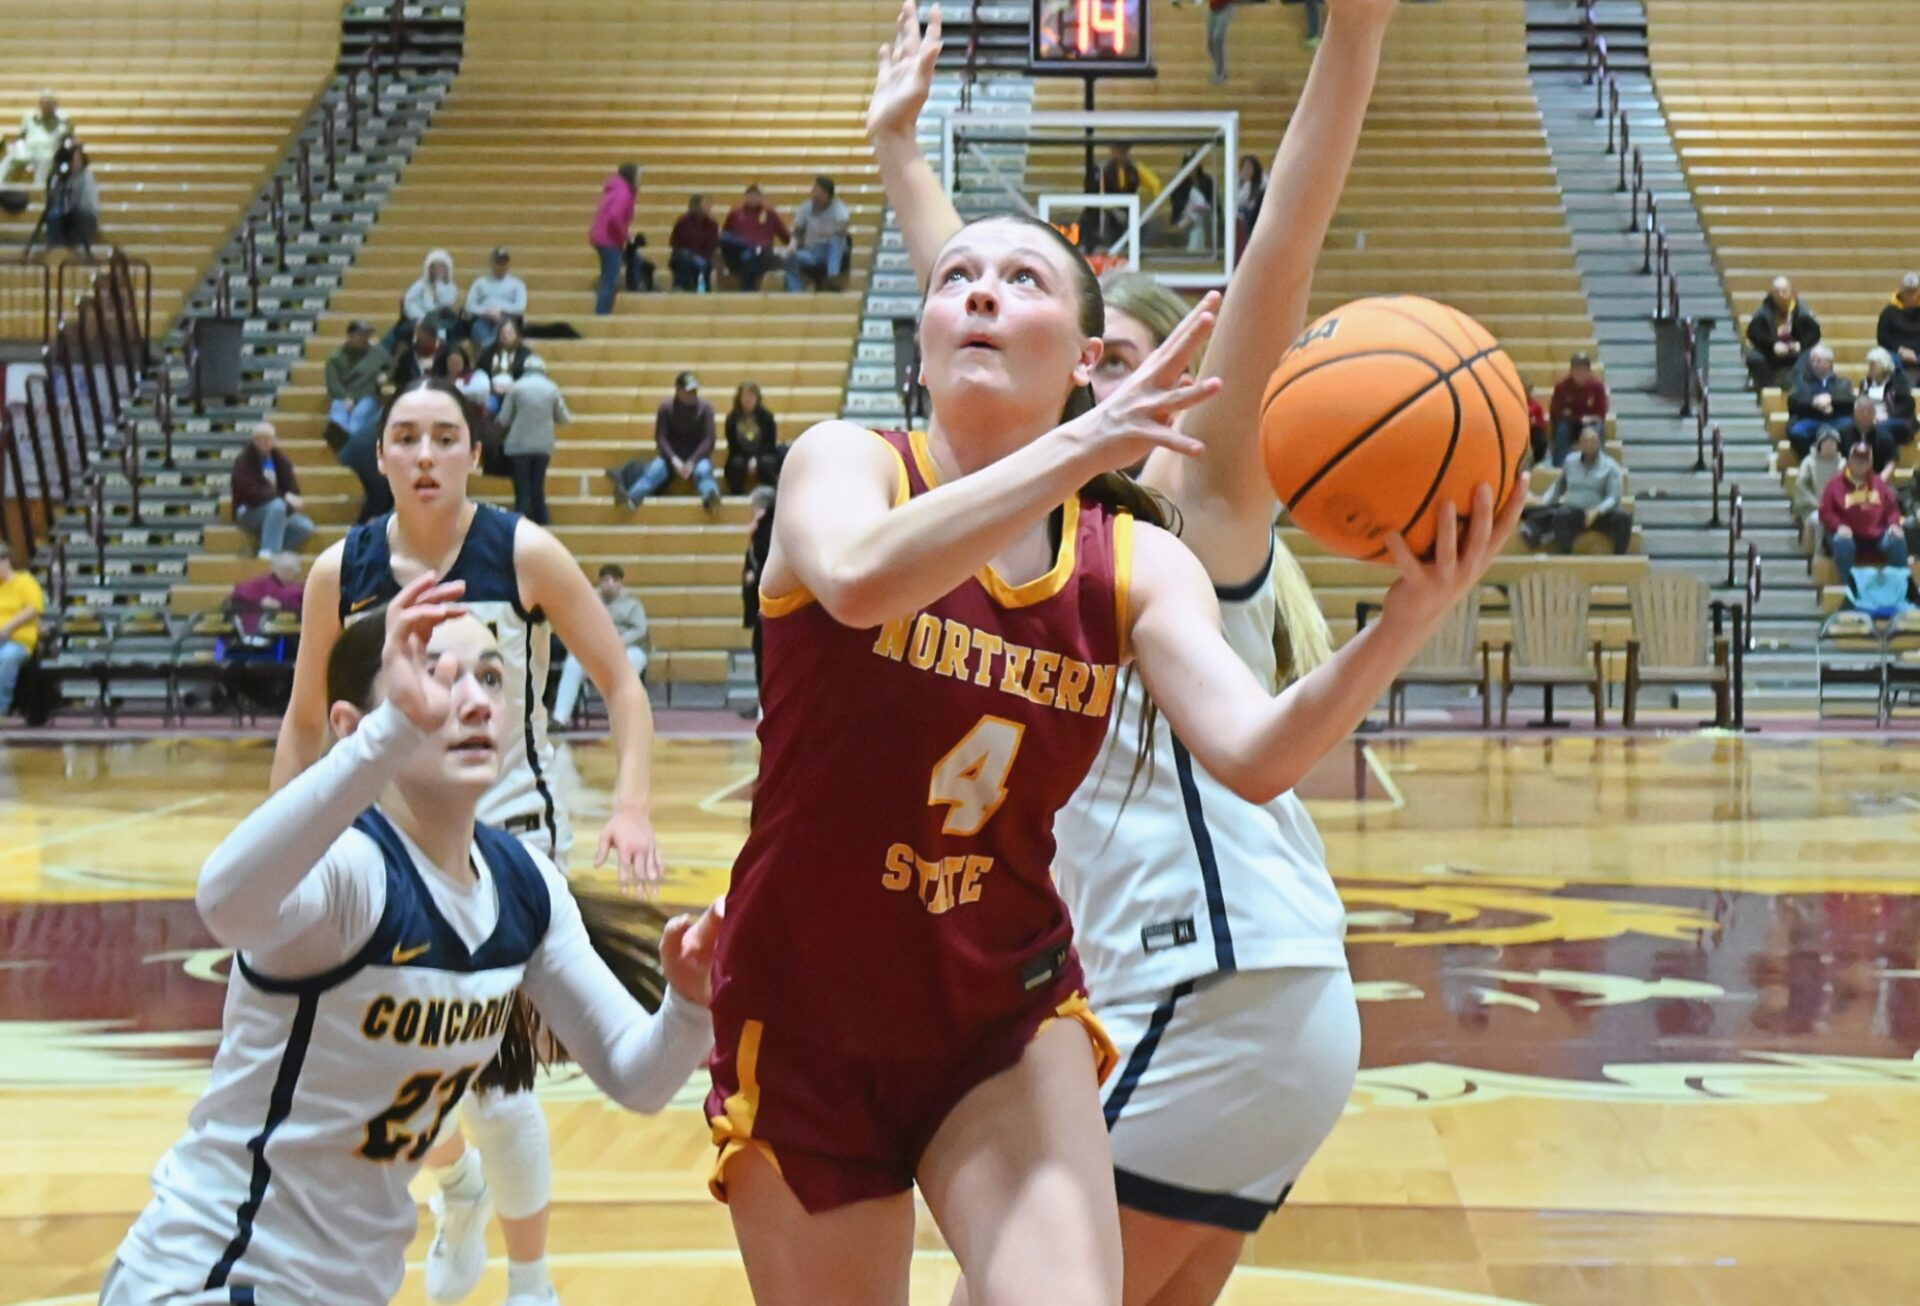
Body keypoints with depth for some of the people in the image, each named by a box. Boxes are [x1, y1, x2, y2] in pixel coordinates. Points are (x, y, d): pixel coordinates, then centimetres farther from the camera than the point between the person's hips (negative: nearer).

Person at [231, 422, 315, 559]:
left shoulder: (280, 458, 6)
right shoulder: (243, 461, -12)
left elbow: (291, 487, 4)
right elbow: (252, 492, -23)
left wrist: (290, 498, -21)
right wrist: (285, 497, -30)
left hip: (279, 511, 6)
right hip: (249, 512, -6)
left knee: (306, 526, -16)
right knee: (277, 505, -36)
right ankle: (268, 552, -40)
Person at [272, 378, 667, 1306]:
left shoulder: (524, 554, -13)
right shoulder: (340, 573, -6)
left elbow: (621, 683, -7)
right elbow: (305, 723, 6)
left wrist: (631, 804, -21)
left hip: (511, 828, -3)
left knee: (492, 1074, -10)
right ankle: (458, 1189, 47)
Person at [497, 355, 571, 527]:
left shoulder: (517, 387, -5)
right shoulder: (552, 389, 0)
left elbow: (503, 420, -3)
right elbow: (563, 419, 6)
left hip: (519, 445, -2)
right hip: (543, 446, 2)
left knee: (522, 491, 1)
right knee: (538, 490, 11)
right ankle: (541, 526, 9)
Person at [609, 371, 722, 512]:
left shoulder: (705, 408, -4)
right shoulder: (666, 407, -2)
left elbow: (709, 439, -9)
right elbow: (661, 437, -7)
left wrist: (692, 461, -23)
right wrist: (674, 459, -24)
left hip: (697, 455, -1)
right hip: (672, 455, 1)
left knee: (703, 470, -36)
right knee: (655, 469, -30)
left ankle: (710, 497, -69)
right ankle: (631, 497, -57)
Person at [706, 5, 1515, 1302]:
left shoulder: (1136, 562, -3)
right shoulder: (846, 462, -9)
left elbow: (1255, 754, -21)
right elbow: (858, 577, -34)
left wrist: (1404, 627, -38)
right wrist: (1079, 448, -42)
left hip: (1008, 1023, 1)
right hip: (806, 1030, -1)